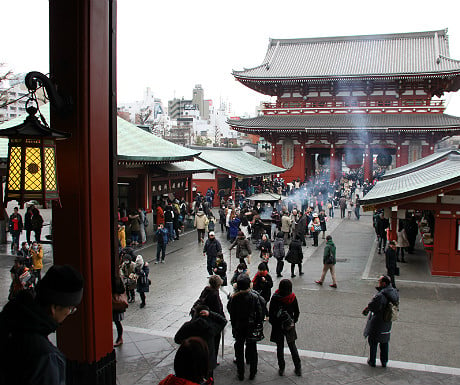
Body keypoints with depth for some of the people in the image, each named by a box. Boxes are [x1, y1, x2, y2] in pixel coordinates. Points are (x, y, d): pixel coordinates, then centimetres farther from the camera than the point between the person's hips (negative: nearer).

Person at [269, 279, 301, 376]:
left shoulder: (275, 298, -16)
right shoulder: (293, 298, -10)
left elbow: (270, 313, -11)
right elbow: (297, 312, 0)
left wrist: (273, 322, 4)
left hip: (277, 326, -2)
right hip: (290, 326, 2)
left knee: (280, 347, 11)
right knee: (292, 346, 16)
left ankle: (281, 369, 17)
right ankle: (298, 368, 21)